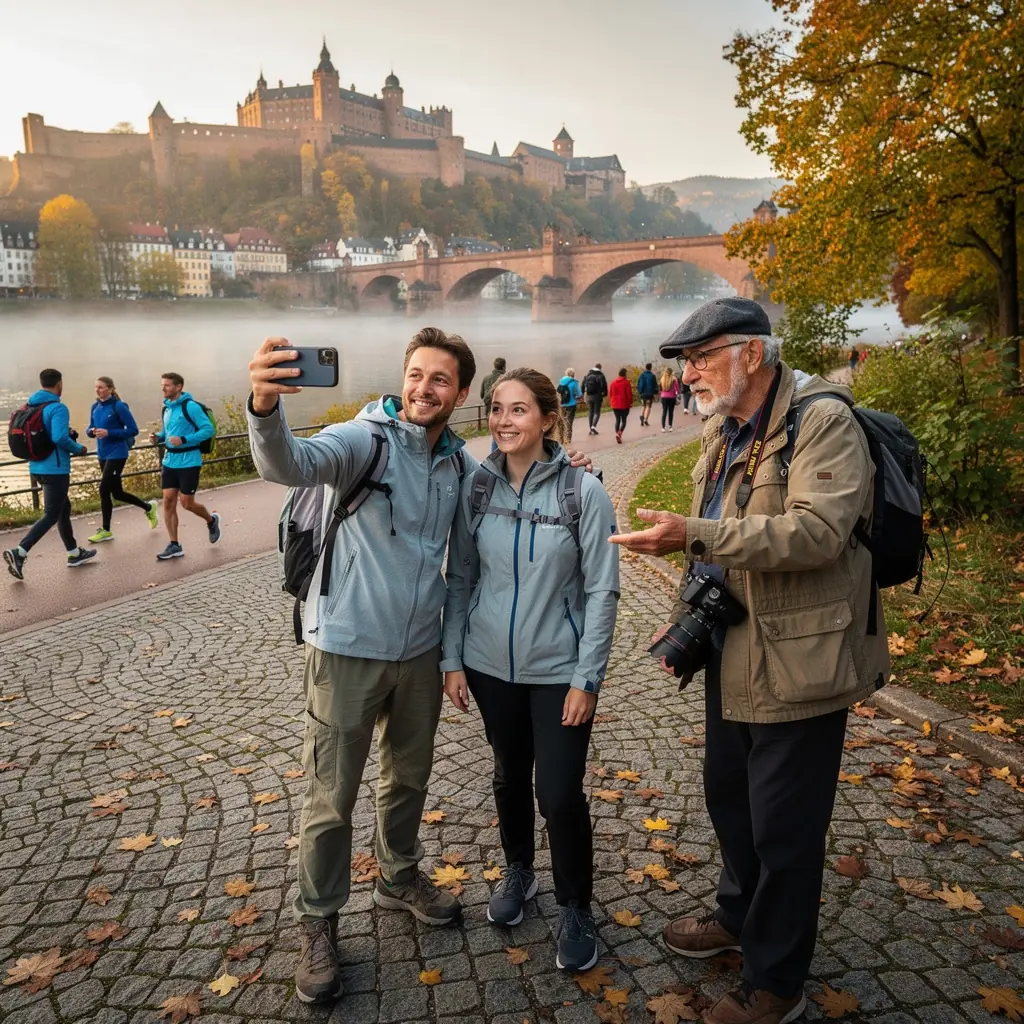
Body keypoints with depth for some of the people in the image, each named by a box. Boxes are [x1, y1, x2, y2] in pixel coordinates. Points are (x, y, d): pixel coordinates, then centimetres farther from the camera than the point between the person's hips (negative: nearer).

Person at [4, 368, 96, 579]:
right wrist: (79, 448, -9)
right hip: (55, 469, -9)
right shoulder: (57, 408, -16)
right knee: (50, 515, -3)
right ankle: (19, 552, -14)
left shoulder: (30, 407, 8)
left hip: (37, 467, 9)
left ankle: (74, 553, 28)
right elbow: (60, 438, -27)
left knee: (64, 508, 20)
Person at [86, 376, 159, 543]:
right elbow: (90, 429, 15)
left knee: (104, 490, -8)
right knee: (116, 493, 13)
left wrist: (109, 433, -21)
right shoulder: (95, 407, 7)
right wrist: (91, 431, -10)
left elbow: (133, 430, -14)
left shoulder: (119, 406, -12)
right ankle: (149, 508, 35)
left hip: (117, 454, -7)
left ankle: (106, 531, 6)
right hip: (103, 455, 7)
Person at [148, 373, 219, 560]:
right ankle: (174, 545, 8)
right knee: (168, 501, 1)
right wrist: (158, 437, 1)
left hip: (189, 462, -7)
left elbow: (208, 429, -17)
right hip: (169, 461, 7)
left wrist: (184, 440, -24)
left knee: (186, 503, -1)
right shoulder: (167, 408, 10)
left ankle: (211, 520, 30)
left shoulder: (191, 406, -13)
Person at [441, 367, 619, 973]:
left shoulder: (583, 491, -13)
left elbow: (602, 589, -10)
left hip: (559, 670, -3)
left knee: (560, 794, 0)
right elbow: (461, 579, 3)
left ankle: (577, 910, 26)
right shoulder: (477, 487, -4)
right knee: (510, 775, 20)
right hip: (491, 666, 3)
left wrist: (587, 678, -11)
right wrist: (452, 659, 2)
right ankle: (519, 873, 46)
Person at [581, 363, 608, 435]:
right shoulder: (601, 376, -7)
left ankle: (591, 429, 13)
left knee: (590, 412, 12)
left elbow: (583, 385, 6)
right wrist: (604, 394, 2)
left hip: (589, 396, 4)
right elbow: (604, 386, -11)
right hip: (597, 396, -4)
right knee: (597, 412, 3)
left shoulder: (587, 375, 6)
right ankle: (593, 426, -18)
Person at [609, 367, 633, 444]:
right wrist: (630, 403, 2)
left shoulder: (613, 382, 3)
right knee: (624, 420, 6)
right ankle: (619, 433, -16)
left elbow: (610, 393, 6)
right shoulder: (626, 382, -9)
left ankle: (617, 433, 2)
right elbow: (629, 394, -10)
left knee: (617, 420, 14)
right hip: (624, 405, -3)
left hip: (615, 405, 3)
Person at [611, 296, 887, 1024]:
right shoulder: (725, 431, 11)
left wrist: (694, 535, -36)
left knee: (783, 827, 5)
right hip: (733, 656, 9)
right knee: (728, 795, 23)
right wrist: (687, 618, 9)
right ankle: (741, 915, 48)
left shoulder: (823, 421, -17)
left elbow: (819, 530, -30)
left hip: (797, 661, -8)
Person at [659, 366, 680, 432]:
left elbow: (659, 388, 7)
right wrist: (677, 393, 10)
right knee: (671, 412, 9)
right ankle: (670, 426, 13)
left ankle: (663, 427, -4)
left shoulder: (662, 379, -2)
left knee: (664, 412, 4)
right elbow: (677, 388, -6)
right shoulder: (674, 379, -9)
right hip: (672, 397, -2)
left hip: (664, 397, 2)